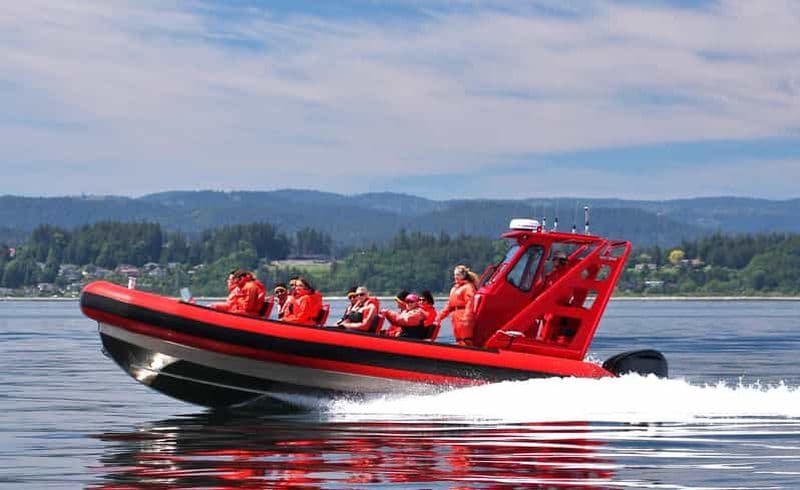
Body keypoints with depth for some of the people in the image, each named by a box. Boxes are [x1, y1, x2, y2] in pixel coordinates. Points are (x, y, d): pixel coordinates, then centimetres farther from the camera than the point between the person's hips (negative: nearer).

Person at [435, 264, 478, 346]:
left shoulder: (468, 287, -5)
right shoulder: (454, 288, 22)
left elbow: (469, 304, -16)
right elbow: (449, 305, 23)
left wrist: (466, 318, -26)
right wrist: (439, 317, 17)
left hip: (464, 319, -9)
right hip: (456, 319, 9)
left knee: (466, 342, -13)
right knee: (459, 341, 9)